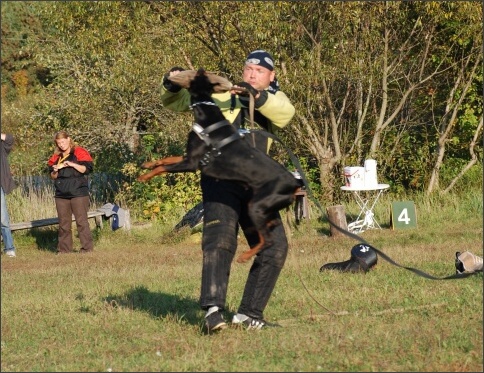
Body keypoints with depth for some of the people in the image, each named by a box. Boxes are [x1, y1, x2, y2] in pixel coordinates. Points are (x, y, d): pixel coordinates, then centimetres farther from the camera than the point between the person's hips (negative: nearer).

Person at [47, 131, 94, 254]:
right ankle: (64, 249, 11)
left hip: (78, 193, -5)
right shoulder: (56, 157, 15)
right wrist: (56, 170, -6)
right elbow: (52, 176, 15)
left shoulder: (79, 152, 0)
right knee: (63, 223, 6)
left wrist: (72, 164, -17)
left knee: (82, 221, -8)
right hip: (61, 194, 5)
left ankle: (87, 248, -8)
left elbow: (87, 169, -8)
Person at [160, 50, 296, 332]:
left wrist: (258, 96, -29)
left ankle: (249, 313, 12)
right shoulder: (222, 94, 9)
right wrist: (172, 84, -12)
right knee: (220, 240, -20)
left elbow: (285, 113, -13)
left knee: (275, 247, 4)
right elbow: (176, 102, 10)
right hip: (221, 179, -4)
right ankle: (214, 309, -32)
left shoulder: (274, 100, 13)